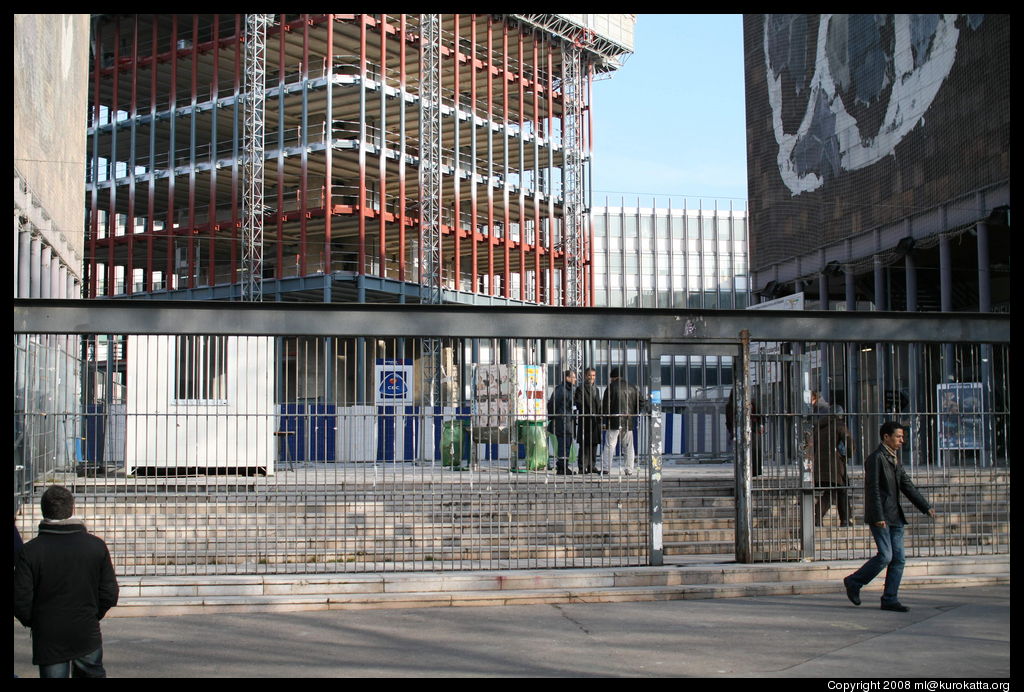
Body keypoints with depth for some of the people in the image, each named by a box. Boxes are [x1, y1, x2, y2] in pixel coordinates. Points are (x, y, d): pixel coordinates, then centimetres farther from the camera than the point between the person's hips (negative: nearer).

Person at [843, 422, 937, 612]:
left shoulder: (894, 458, 17)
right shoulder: (876, 458, -11)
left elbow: (907, 485, 19)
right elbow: (873, 489, -16)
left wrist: (926, 507, 11)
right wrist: (878, 517, -21)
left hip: (895, 517, 9)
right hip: (880, 516, -9)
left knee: (898, 558, 4)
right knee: (885, 556, -12)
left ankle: (890, 599, 8)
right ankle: (854, 583, 6)